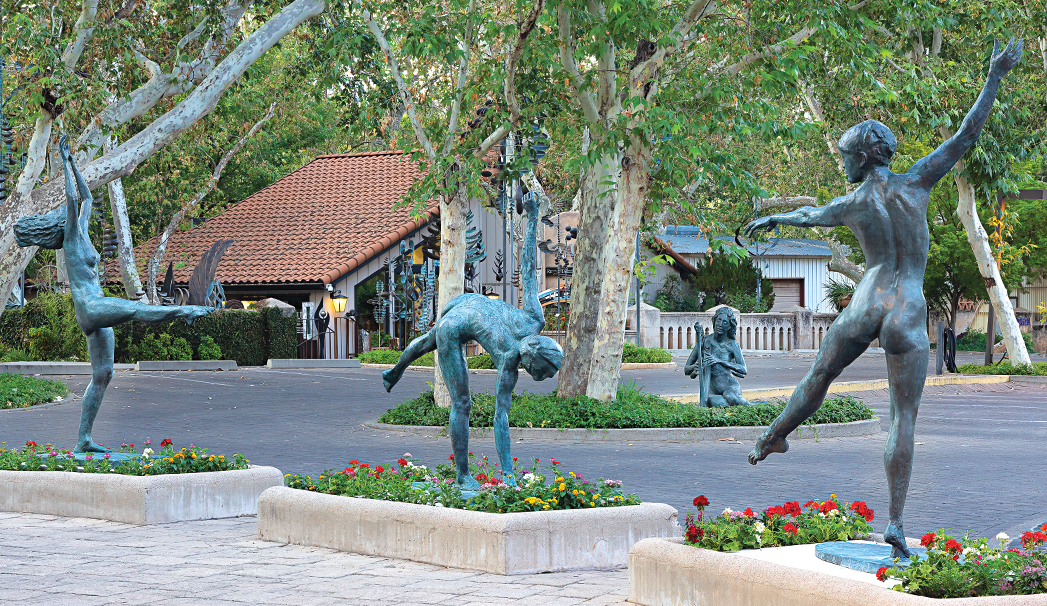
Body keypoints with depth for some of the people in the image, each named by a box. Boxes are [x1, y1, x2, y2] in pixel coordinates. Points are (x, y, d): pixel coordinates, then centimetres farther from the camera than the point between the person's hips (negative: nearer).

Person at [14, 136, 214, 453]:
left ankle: (83, 440, 6)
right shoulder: (72, 238, -4)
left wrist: (73, 163, 23)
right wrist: (66, 162, -10)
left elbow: (87, 198, 25)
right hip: (89, 308, -9)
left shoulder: (82, 235, 17)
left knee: (102, 376, 6)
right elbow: (73, 198, -13)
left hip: (96, 316, 9)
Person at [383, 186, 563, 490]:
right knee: (462, 405, -7)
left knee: (430, 340, 37)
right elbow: (501, 417, -33)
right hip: (453, 331, -8)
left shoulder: (536, 323, -22)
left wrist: (532, 217, -15)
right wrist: (508, 474, -36)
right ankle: (462, 475, 2)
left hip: (469, 303, 8)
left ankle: (394, 373, 67)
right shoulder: (509, 363, -32)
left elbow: (527, 268, -19)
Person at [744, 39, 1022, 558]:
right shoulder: (914, 183, -2)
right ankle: (894, 524, -6)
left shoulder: (852, 204, 0)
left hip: (865, 306, 1)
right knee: (904, 420, 0)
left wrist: (773, 219, 43)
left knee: (818, 378, 25)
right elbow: (966, 135, -1)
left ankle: (770, 440, 47)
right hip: (909, 316, -1)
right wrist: (994, 77, 4)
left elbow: (808, 215, 21)